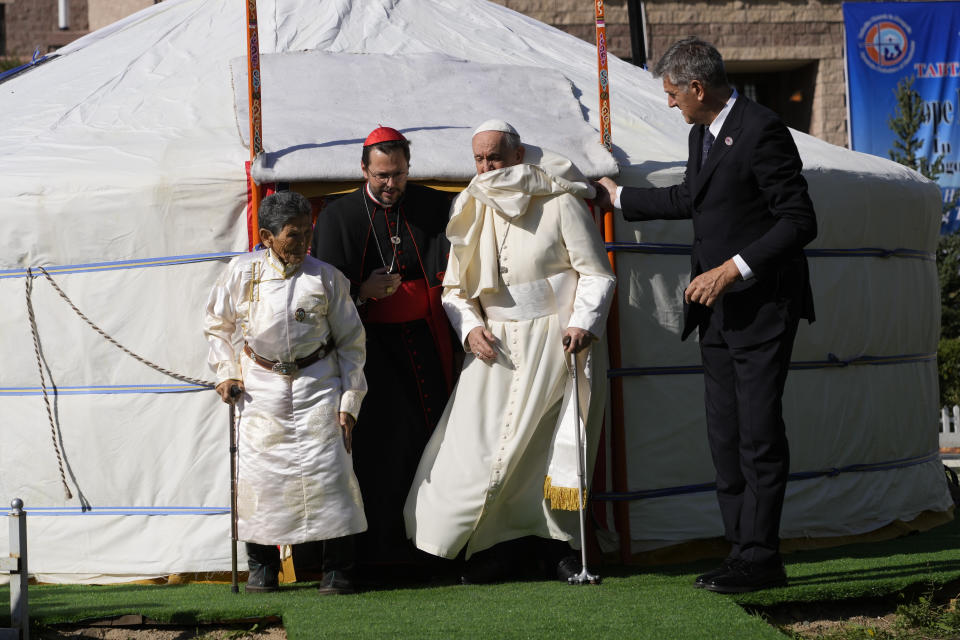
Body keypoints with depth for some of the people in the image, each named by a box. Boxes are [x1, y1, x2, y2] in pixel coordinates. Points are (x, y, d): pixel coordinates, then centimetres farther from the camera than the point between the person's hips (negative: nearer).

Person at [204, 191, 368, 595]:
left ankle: (337, 570, 2)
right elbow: (217, 324, 14)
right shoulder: (242, 273, -1)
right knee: (258, 471, -4)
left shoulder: (326, 277, -1)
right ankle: (262, 566, 13)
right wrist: (226, 373, 3)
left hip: (317, 384, -1)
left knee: (327, 467, -8)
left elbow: (351, 342, 4)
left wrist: (349, 402, 0)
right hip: (261, 385, 1)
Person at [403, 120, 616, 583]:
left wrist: (582, 323, -17)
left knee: (556, 446, -4)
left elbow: (597, 274, -1)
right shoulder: (471, 212, 11)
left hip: (556, 343, -3)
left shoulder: (560, 204, -3)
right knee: (478, 444, -7)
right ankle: (495, 549, 0)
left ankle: (555, 544, 8)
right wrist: (470, 328, -2)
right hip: (495, 346, 4)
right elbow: (455, 288, 17)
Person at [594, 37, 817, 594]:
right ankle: (745, 550, 13)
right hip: (719, 312, 9)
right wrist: (621, 197, 39)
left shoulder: (761, 130, -15)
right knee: (725, 434, 8)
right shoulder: (703, 133, 13)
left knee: (759, 432, -7)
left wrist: (732, 269, -21)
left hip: (762, 307, -9)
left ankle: (759, 557, -2)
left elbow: (800, 221, -18)